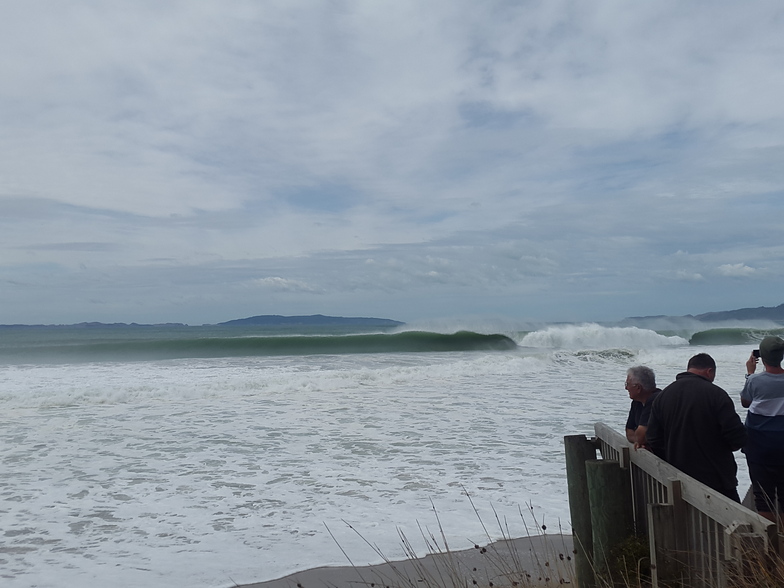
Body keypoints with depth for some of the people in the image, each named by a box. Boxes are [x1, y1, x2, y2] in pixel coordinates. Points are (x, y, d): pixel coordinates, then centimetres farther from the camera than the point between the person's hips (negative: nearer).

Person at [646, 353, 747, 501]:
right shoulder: (715, 394, -13)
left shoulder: (663, 395, 2)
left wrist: (672, 464, 14)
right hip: (717, 478, -5)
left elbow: (654, 439, 3)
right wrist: (721, 447, 6)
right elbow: (737, 438, -16)